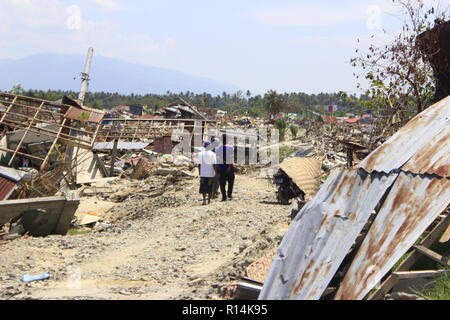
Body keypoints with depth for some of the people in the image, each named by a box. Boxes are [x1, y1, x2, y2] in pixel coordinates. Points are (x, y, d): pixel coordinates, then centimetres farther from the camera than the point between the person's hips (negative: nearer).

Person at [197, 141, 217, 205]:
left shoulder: (200, 154, -1)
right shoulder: (212, 154, -5)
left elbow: (199, 164, -1)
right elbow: (214, 164, -7)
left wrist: (199, 173, 7)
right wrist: (215, 172, 2)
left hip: (203, 173, 1)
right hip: (211, 173, -1)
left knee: (203, 187, 6)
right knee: (210, 187, 10)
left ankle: (204, 199, -7)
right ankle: (209, 200, 14)